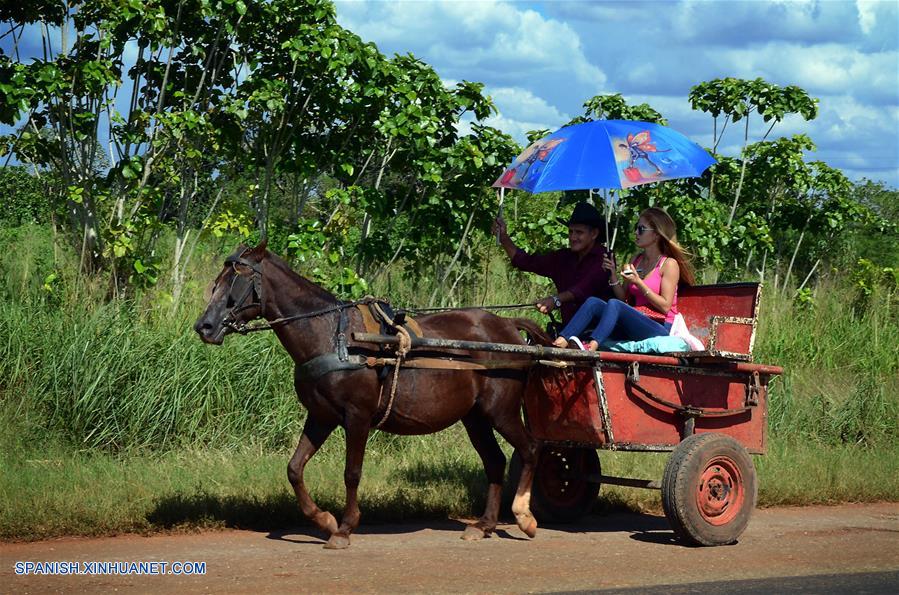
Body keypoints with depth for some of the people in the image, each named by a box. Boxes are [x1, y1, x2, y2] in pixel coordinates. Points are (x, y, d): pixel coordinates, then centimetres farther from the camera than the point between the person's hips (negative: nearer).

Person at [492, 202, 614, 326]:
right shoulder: (564, 258, 13)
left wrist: (556, 299, -37)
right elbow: (527, 262, 14)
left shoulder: (603, 259, -8)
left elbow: (586, 287, -23)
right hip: (569, 327, 6)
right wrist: (503, 238, 2)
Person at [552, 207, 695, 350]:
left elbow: (665, 307, -9)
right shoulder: (636, 261, 18)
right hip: (635, 326, 6)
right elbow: (622, 297, 15)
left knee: (614, 304, -32)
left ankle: (592, 347, -53)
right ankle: (561, 341, -36)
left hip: (660, 329, -6)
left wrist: (639, 283, -14)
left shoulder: (669, 264, -2)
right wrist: (613, 275, 0)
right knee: (593, 302, -16)